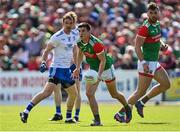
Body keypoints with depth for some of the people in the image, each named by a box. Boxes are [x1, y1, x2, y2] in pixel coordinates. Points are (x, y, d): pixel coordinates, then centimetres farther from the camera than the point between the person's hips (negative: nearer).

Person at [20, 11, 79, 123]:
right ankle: (26, 112, -25)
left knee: (74, 94, 15)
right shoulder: (57, 36, -12)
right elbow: (46, 51, -10)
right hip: (57, 68, -8)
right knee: (47, 92, -22)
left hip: (67, 69, 8)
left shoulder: (75, 36, 9)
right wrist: (43, 63, -26)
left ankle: (69, 117, 30)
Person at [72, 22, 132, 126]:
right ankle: (97, 120, -9)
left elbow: (103, 60, -27)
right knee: (89, 94, -13)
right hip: (93, 70, 6)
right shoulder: (80, 42, -11)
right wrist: (78, 68, 7)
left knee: (114, 94, 13)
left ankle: (128, 108, 42)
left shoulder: (96, 44, -33)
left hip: (106, 68, -6)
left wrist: (99, 75, -37)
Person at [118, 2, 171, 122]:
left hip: (154, 62, 9)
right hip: (147, 63, -9)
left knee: (166, 84, 13)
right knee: (141, 91, -6)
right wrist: (143, 62, -28)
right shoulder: (145, 27, -19)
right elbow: (137, 46, -21)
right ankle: (121, 113, 2)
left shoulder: (157, 24, 9)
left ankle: (141, 103, 17)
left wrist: (162, 45, 4)